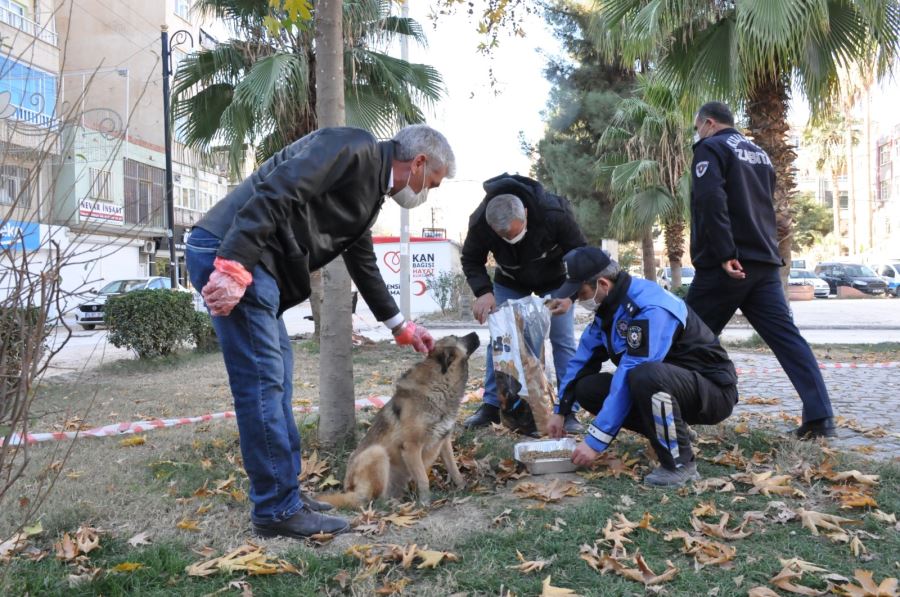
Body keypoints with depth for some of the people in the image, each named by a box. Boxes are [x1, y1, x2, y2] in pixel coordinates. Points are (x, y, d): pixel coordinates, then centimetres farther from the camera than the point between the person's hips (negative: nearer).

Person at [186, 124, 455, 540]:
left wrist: (400, 326, 38)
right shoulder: (355, 148, -9)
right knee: (262, 381, -7)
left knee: (276, 376, 13)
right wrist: (233, 268, -28)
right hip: (228, 255, -10)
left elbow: (364, 264, 31)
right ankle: (278, 510, 3)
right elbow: (273, 194, -21)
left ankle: (283, 494, 23)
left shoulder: (371, 189, 21)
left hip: (258, 266, 10)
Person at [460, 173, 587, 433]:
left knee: (563, 341, -7)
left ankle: (568, 410, 2)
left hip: (554, 279, -2)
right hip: (510, 280, 2)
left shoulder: (555, 213, -38)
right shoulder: (479, 222, -33)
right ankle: (491, 406, 8)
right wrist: (483, 291, -33)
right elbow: (471, 261, -15)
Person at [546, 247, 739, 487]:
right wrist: (561, 411, 10)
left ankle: (680, 465, -18)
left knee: (645, 377, -39)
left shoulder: (650, 310, -27)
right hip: (663, 387, 9)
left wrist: (595, 440, -29)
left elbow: (629, 380, -31)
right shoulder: (610, 306, 1)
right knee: (587, 389, -5)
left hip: (713, 390, -9)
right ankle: (673, 434, 5)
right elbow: (584, 358, 11)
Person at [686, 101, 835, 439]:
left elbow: (711, 201, -18)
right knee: (786, 337, 2)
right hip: (764, 261, 7)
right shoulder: (760, 154, 23)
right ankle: (820, 417, -5)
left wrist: (725, 254, -22)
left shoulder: (710, 148, -2)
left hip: (726, 264, -7)